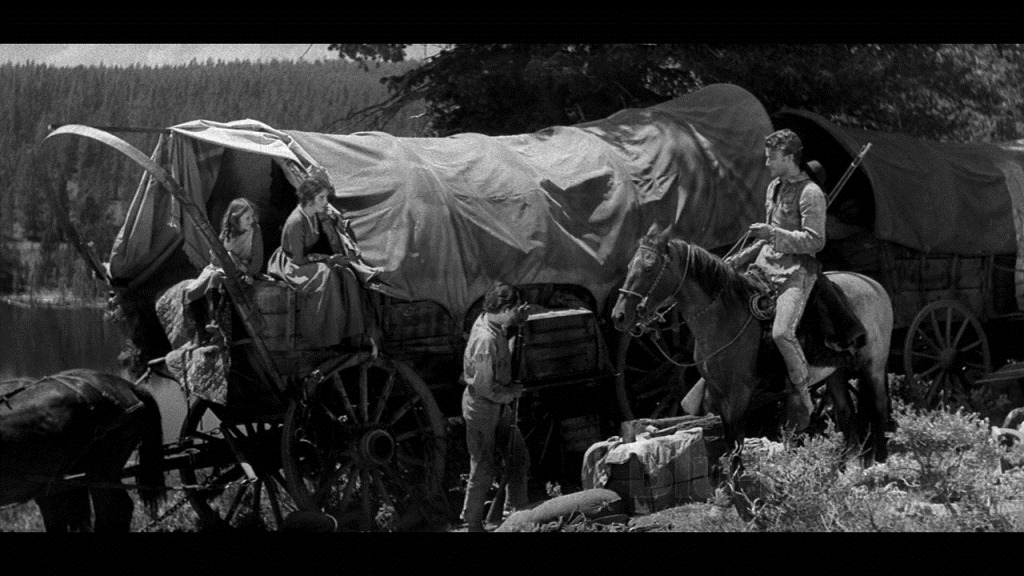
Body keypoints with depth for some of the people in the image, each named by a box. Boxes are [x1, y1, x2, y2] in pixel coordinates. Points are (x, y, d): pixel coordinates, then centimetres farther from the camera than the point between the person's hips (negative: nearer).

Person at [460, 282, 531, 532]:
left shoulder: (488, 321, -1)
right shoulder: (486, 340, -29)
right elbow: (485, 387, -28)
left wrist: (518, 320, -2)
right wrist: (514, 391, -11)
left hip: (499, 405, 9)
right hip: (482, 408, -9)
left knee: (519, 456, 17)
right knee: (483, 469, 5)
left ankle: (516, 511, 32)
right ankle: (473, 524, 20)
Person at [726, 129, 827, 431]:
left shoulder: (810, 193, -10)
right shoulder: (774, 187, 17)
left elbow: (814, 241, -16)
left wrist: (773, 233, -22)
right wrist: (740, 258, 19)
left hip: (796, 272, -9)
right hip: (765, 266, 9)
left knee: (781, 332, -26)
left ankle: (803, 397, -11)